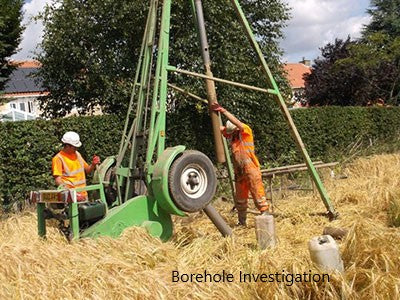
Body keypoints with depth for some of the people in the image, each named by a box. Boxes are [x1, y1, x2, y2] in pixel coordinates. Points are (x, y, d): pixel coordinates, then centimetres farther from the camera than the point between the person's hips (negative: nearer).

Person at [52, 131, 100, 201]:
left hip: (83, 194, 7)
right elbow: (57, 180, -13)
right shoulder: (58, 158, -8)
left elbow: (87, 170, 21)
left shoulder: (77, 154, 12)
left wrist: (93, 165, 0)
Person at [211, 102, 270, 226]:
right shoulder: (231, 135, 12)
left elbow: (236, 122, -21)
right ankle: (241, 223, 23)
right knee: (240, 199, 12)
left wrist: (223, 110, -20)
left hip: (251, 170, -7)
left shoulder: (246, 131, -6)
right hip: (239, 172, 7)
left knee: (258, 195, -9)